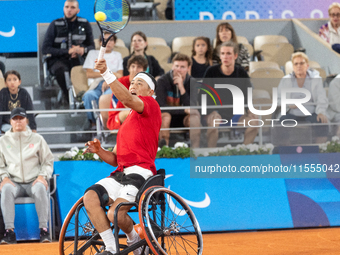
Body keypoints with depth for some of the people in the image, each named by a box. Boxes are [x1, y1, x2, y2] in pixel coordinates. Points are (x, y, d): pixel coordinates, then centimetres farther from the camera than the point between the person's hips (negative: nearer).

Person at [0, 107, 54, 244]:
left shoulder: (37, 139, 14)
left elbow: (48, 161, 12)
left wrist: (42, 176, -6)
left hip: (33, 181, 0)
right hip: (14, 182, 0)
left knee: (40, 188, -37)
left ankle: (44, 229, -38)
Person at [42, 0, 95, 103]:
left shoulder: (84, 24, 11)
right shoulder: (55, 25, 3)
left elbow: (92, 46, 14)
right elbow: (45, 49, -4)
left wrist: (83, 50, -13)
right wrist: (68, 51, -14)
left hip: (77, 60, 2)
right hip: (58, 60, -2)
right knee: (60, 69, -39)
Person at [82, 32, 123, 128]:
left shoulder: (117, 55, 31)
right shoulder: (93, 53, 28)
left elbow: (120, 75, 14)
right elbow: (89, 74, 12)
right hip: (95, 85, 1)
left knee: (109, 95, -42)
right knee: (89, 95, -39)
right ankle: (93, 123, -31)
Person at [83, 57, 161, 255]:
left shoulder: (151, 105, 4)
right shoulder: (126, 121, 30)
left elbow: (127, 99, -20)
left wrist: (107, 73, -28)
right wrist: (99, 151, 7)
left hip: (140, 173, -8)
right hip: (121, 173, 8)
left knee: (115, 214, -26)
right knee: (90, 197, -20)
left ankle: (134, 239, 8)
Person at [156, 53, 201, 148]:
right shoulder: (162, 81, -14)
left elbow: (191, 108, -18)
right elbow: (160, 106, -25)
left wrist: (182, 88, -29)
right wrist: (185, 110, -30)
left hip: (182, 119, 2)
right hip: (167, 118, -2)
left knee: (194, 117, -29)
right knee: (164, 115, -35)